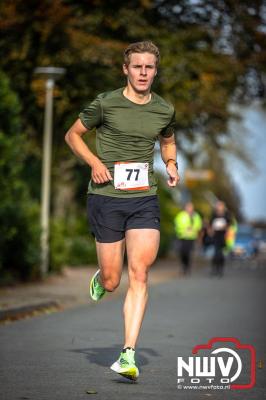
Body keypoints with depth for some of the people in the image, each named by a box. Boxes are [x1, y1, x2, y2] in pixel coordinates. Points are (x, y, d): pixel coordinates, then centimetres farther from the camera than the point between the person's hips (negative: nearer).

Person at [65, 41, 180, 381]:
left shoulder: (164, 110, 8)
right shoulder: (106, 103, -4)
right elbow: (72, 135, 8)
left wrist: (171, 165, 8)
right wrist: (95, 162, -7)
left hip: (145, 200, 2)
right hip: (105, 198, -2)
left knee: (139, 274, -12)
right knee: (111, 282, 2)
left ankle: (128, 356, -11)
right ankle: (100, 277, 42)